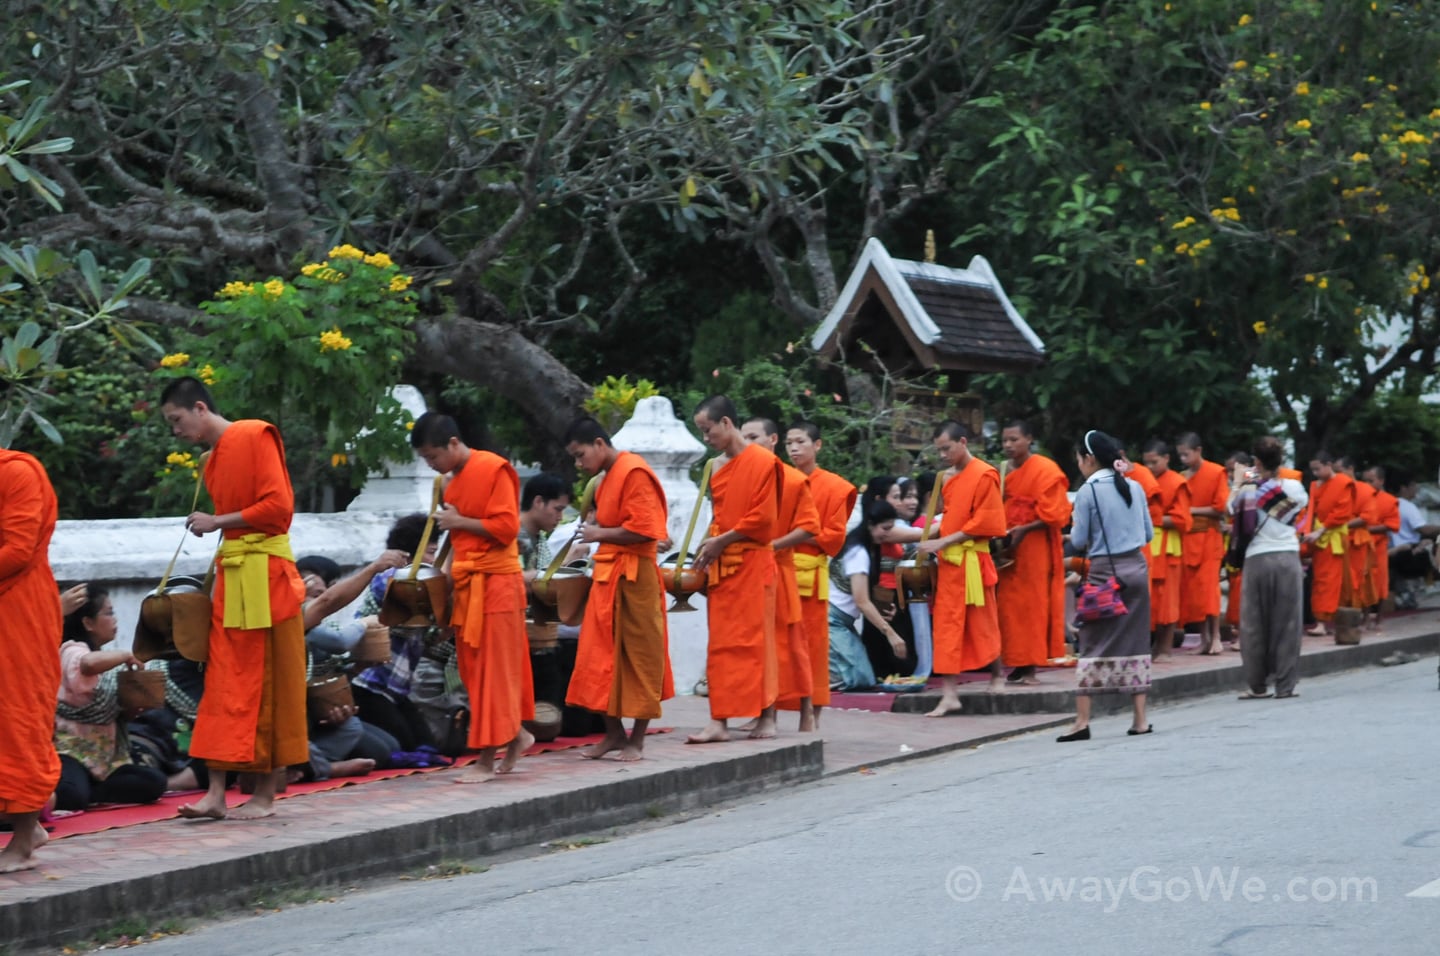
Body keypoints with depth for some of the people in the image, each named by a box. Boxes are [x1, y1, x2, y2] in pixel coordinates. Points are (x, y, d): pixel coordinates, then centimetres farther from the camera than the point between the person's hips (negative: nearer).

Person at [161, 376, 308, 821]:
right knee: (224, 686, 3)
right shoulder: (213, 461, 16)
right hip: (230, 577, 8)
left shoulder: (255, 436, -8)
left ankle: (265, 795, 5)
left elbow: (278, 506, -14)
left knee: (267, 687, -1)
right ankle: (217, 793, 2)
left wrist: (217, 522, -11)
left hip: (264, 576, -8)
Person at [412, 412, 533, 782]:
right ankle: (515, 734, 24)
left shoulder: (494, 469, -13)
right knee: (474, 668, 10)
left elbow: (506, 528, -17)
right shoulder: (453, 479, 12)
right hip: (466, 583, 8)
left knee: (493, 670, -4)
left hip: (495, 583, -8)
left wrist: (459, 521, -14)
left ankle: (488, 759, -2)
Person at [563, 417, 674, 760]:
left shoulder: (634, 473, -14)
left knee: (639, 656, -1)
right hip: (607, 575, 10)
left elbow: (642, 529, -20)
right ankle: (614, 733, 16)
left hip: (633, 577, -10)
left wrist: (599, 534, -11)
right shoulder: (608, 476, 16)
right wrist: (594, 520, 8)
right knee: (601, 656, 8)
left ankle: (637, 739, 5)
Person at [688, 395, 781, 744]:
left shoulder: (762, 462, -9)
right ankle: (719, 720, 4)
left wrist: (721, 541, -11)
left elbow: (762, 519, -13)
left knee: (754, 639, -3)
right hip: (721, 565, 7)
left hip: (751, 562, -7)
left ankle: (765, 715, 3)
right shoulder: (717, 466, 12)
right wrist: (710, 543, 3)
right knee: (721, 643, 4)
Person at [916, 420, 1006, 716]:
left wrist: (944, 541, -15)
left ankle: (997, 675, 28)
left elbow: (984, 523, -13)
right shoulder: (949, 478, 13)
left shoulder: (984, 475, -9)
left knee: (982, 623, 6)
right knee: (946, 625, 1)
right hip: (949, 561, 7)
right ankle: (948, 694, 0)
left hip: (972, 561, -7)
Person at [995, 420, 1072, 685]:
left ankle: (1029, 668, -2)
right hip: (1009, 548, 7)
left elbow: (1054, 514, -12)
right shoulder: (1008, 473, 13)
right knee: (1010, 606, 3)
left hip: (1034, 548, -7)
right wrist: (1001, 532, 1)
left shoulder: (1044, 470, -7)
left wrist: (1023, 530, -19)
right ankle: (1018, 666, 7)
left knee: (1032, 606, -4)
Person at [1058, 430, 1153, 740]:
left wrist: (1075, 531, 15)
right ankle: (1140, 719, 7)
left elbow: (1079, 541, -6)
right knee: (1135, 642, 8)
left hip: (1104, 572, -5)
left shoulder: (1088, 491, -8)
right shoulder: (1134, 488, 7)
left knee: (1093, 643, -2)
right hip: (1136, 567, 5)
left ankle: (1082, 721, -6)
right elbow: (1149, 534, 12)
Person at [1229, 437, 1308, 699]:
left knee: (1254, 624, 9)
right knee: (1287, 623, 5)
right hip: (1288, 559, 0)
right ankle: (1285, 685, 4)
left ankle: (1256, 685, 11)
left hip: (1257, 560, 0)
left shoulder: (1247, 490, -5)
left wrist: (1237, 482, 28)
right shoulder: (1293, 487, -2)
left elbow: (1231, 508, 14)